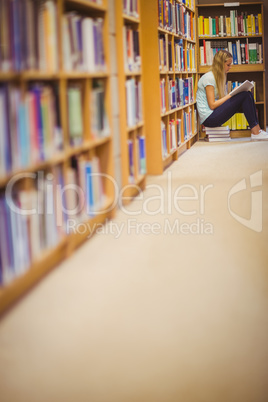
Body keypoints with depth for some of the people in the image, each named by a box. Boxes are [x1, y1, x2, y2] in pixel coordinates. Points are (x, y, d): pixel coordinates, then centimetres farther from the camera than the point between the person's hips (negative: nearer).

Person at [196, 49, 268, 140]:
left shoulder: (218, 77, 18)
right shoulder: (209, 78, -12)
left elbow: (220, 99, 13)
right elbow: (212, 105, -16)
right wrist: (231, 95, -12)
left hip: (215, 114, 9)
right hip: (209, 118, -9)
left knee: (248, 95, -4)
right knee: (245, 95, -17)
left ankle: (256, 130, -11)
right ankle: (255, 132, -15)